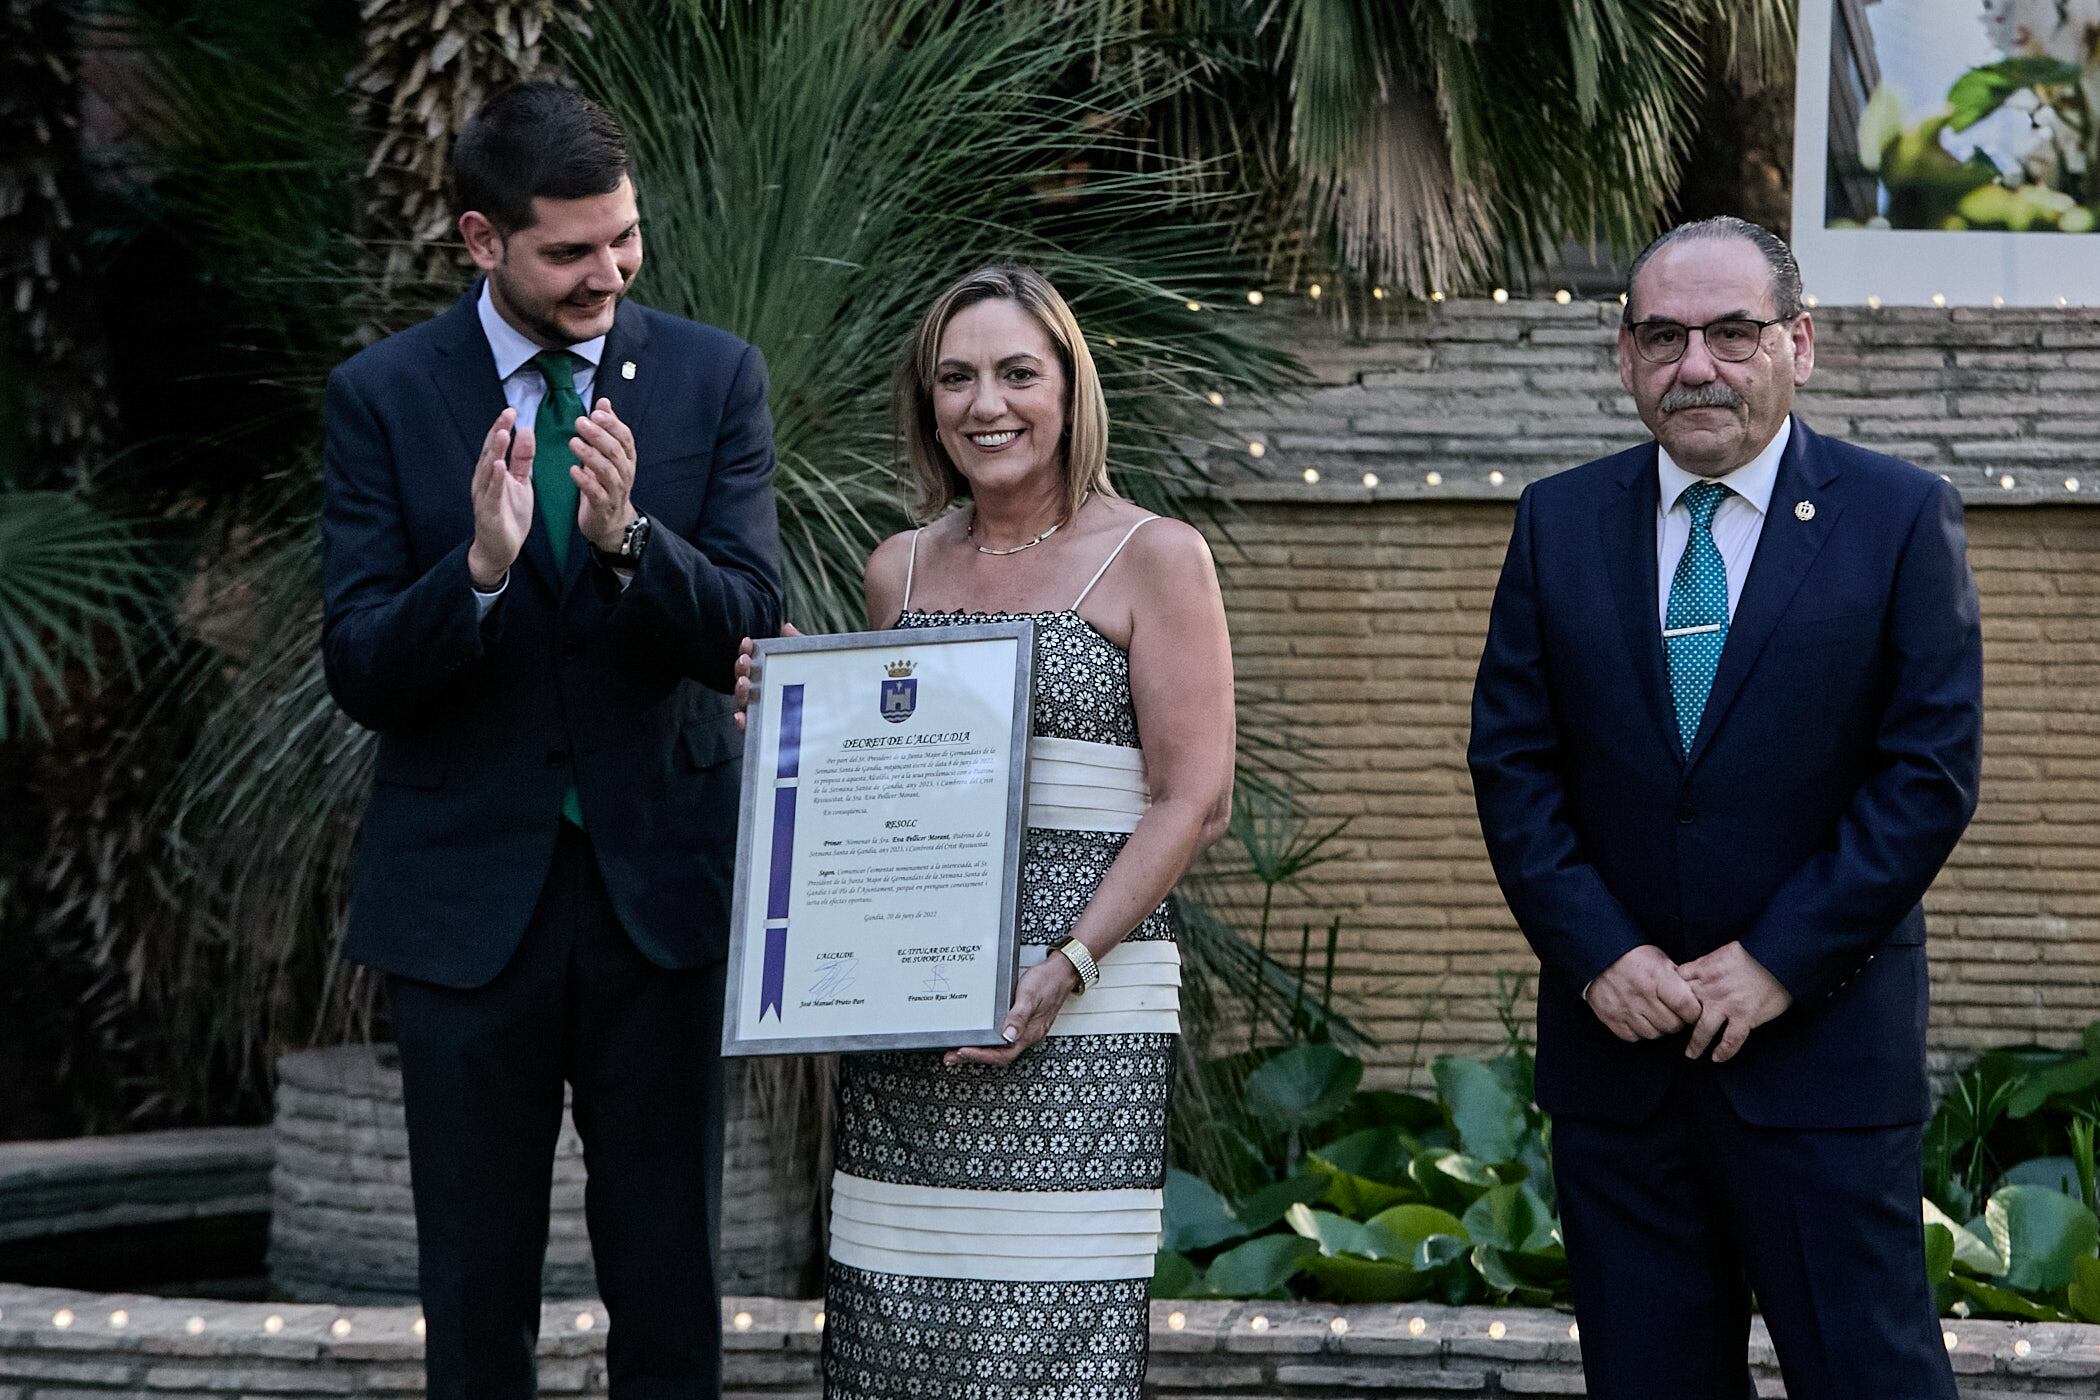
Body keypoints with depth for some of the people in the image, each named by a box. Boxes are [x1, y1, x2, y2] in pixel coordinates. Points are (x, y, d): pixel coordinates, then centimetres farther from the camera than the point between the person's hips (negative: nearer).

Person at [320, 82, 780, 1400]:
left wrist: (629, 536, -27)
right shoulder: (384, 395, -4)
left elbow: (747, 628, -8)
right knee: (478, 1290, 10)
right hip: (469, 893, 0)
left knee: (671, 1286, 8)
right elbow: (359, 671, -8)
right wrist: (480, 563, -27)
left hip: (661, 882, 1)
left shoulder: (715, 377, 0)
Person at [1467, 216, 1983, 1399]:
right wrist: (1596, 953, -8)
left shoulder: (1901, 518, -2)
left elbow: (1932, 770, -7)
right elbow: (1513, 762, 5)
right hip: (1618, 1040, 3)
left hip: (1821, 1046, -3)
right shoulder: (1559, 523, 7)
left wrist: (1780, 961, -13)